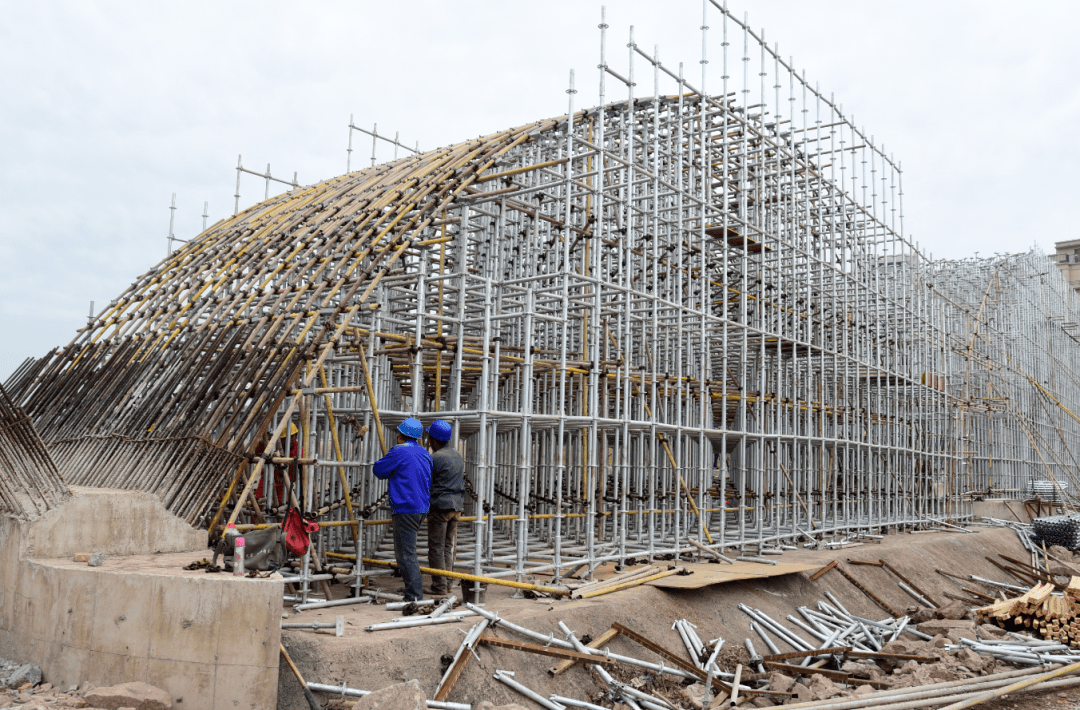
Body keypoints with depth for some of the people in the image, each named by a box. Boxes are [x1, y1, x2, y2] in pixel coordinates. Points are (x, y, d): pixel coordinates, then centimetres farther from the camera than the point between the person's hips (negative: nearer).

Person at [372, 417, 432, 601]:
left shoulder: (399, 451, -12)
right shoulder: (425, 453, 13)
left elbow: (378, 470, -3)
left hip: (405, 509, -9)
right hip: (421, 508, 9)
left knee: (406, 554, -5)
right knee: (404, 551, 20)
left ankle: (415, 596, -6)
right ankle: (413, 592, 25)